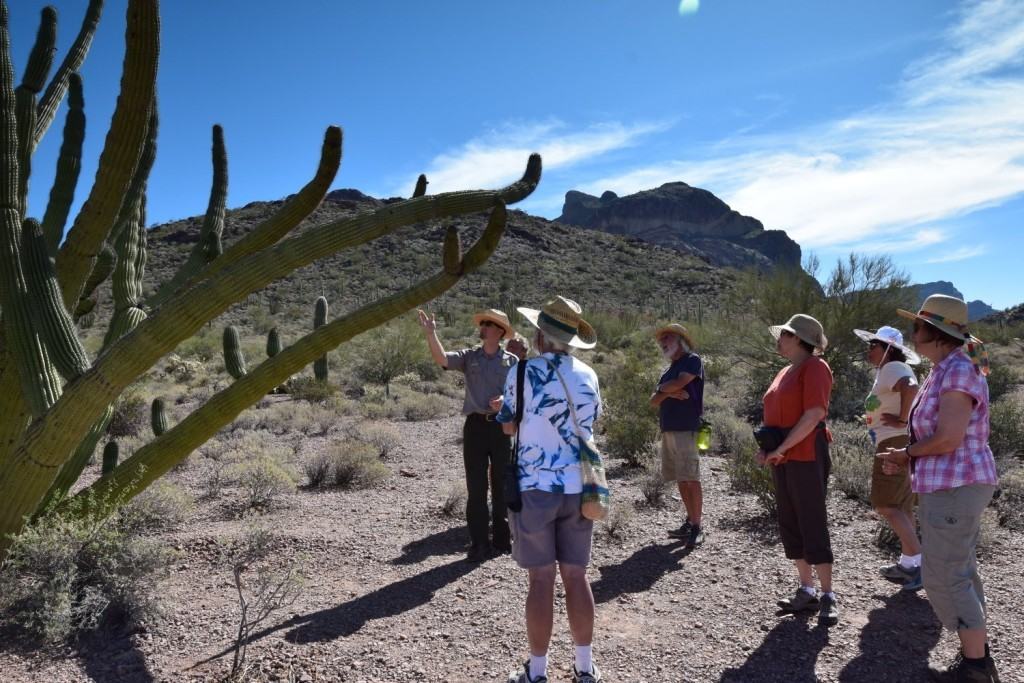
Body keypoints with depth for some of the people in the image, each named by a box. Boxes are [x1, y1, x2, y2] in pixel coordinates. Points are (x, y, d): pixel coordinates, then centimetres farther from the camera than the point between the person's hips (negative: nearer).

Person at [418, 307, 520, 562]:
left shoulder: (511, 361, 3)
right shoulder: (469, 357, 4)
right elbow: (441, 359, -12)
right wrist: (431, 334, -24)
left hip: (501, 426, 0)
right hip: (476, 425, 1)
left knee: (501, 484, 10)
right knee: (476, 486, 3)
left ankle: (501, 538, 24)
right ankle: (479, 543, 11)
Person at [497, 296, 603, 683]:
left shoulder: (524, 373, -11)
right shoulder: (587, 375, 3)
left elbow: (508, 427, 0)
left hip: (535, 488, -4)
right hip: (578, 487, 4)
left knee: (541, 581, 4)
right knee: (576, 577, 12)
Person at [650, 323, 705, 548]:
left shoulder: (692, 361, 0)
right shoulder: (668, 371, 22)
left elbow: (679, 383, -16)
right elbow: (654, 401, 12)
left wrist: (662, 388, 3)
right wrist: (669, 393, -8)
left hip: (687, 430, -7)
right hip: (668, 430, 8)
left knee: (691, 479, -7)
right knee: (681, 480, 9)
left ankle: (697, 527, -3)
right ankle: (689, 522, 16)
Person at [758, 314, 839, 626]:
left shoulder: (815, 367, -9)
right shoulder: (786, 372, 18)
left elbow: (814, 414, -19)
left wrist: (781, 448, -17)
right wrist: (766, 448, 6)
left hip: (806, 456, -9)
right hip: (783, 459, 9)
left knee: (813, 526, -5)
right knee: (790, 526, 11)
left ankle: (828, 597, 5)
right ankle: (806, 591, 20)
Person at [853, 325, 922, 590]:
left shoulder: (892, 368, -13)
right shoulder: (885, 371, 18)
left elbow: (911, 388, -34)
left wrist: (902, 420, -25)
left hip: (896, 443, -11)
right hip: (896, 443, 11)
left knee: (885, 505, -10)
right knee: (901, 506, 14)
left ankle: (919, 561, -9)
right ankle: (908, 564, 21)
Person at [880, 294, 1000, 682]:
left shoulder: (958, 370, -18)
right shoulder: (943, 370, 12)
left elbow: (949, 438, -24)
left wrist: (905, 454, -9)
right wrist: (906, 457, 5)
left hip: (954, 487, -10)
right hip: (952, 485, 10)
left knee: (943, 577, -3)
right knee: (959, 572, 17)